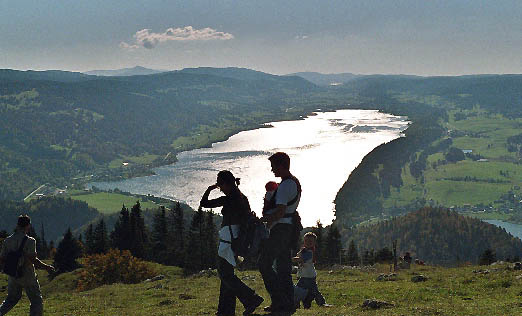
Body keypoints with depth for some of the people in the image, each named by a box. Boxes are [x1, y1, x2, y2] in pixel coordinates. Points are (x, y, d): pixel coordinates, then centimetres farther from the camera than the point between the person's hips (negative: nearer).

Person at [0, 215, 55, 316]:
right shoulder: (29, 241, -15)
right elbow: (32, 259, -23)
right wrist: (46, 267, -12)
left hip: (13, 276, 5)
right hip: (27, 275, -5)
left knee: (11, 299, 24)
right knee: (37, 301, 9)